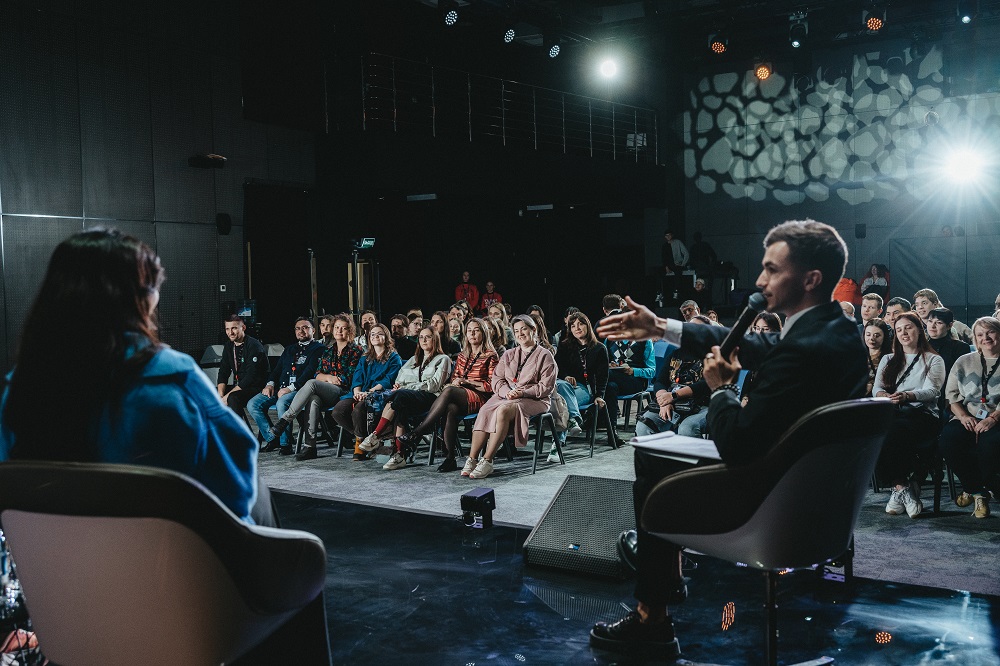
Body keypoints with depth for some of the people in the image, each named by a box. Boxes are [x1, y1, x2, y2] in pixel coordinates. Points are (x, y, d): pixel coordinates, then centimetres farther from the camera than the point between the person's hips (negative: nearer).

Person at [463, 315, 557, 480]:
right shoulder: (508, 355, 21)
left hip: (532, 400, -4)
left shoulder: (545, 356, 5)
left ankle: (487, 461, -36)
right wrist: (507, 392, -10)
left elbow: (546, 387, -3)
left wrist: (523, 392, -16)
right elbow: (497, 378, 12)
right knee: (485, 411, -29)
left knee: (503, 410, -35)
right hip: (505, 397, 5)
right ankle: (472, 459, -32)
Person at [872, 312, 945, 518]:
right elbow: (877, 388, 13)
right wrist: (885, 397, -13)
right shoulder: (888, 360, 27)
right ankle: (902, 486, -30)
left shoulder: (934, 360, 16)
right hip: (891, 414, 3)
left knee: (895, 433, -39)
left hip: (922, 414, -3)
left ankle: (898, 487, -29)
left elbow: (931, 390, -2)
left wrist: (907, 396, -24)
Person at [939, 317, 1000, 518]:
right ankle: (978, 490, -10)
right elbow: (951, 395, 12)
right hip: (968, 418, 3)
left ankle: (975, 489, -11)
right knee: (948, 438, -30)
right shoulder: (964, 362, 18)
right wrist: (963, 416, -7)